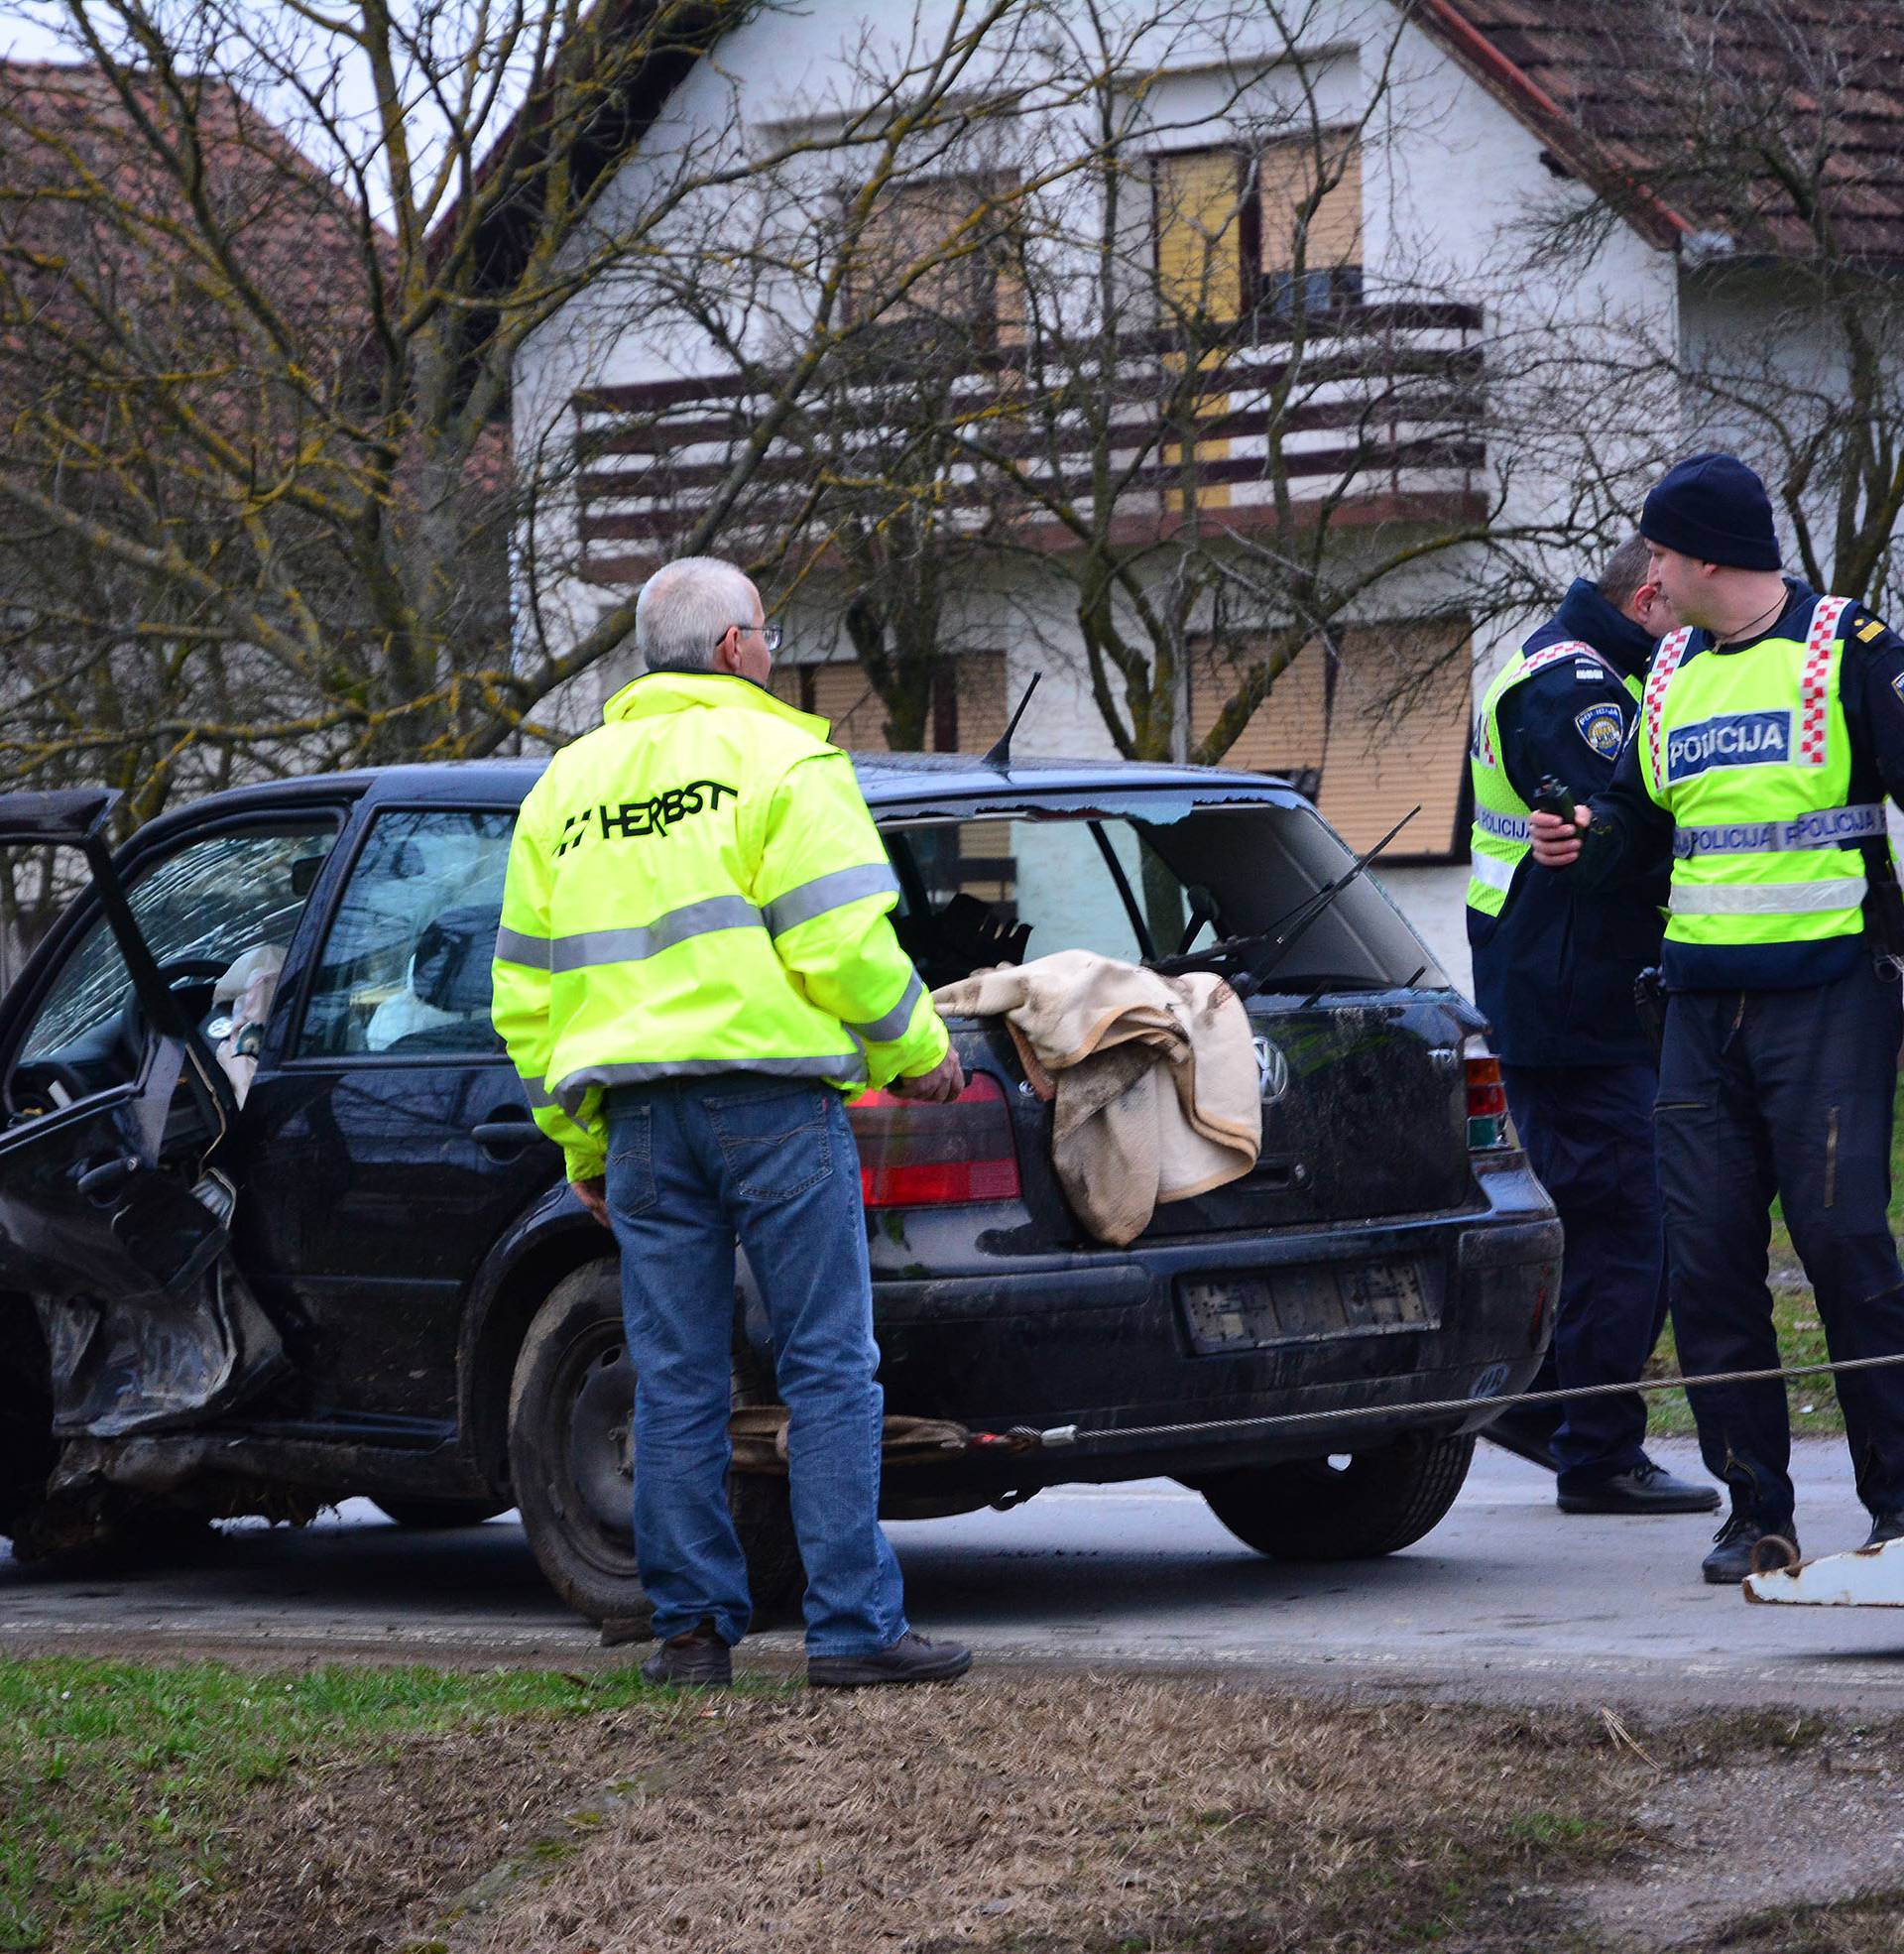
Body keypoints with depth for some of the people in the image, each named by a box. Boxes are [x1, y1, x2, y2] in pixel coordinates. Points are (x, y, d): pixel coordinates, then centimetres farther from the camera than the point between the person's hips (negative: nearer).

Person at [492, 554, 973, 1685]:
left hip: (639, 1112, 5)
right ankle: (854, 1625, -5)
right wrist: (916, 1051, 4)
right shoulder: (779, 757, -1)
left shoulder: (568, 787, 18)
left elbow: (525, 993, 18)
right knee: (830, 1368, -2)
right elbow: (841, 943, -11)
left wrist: (580, 1143, 23)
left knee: (677, 1381, 7)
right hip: (773, 1095, -5)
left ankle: (692, 1627, 6)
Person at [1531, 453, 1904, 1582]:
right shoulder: (1671, 674, 16)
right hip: (1703, 1004, 6)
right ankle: (1757, 1509, 7)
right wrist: (1586, 841, 3)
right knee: (1708, 1256, 1)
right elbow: (1639, 812, 26)